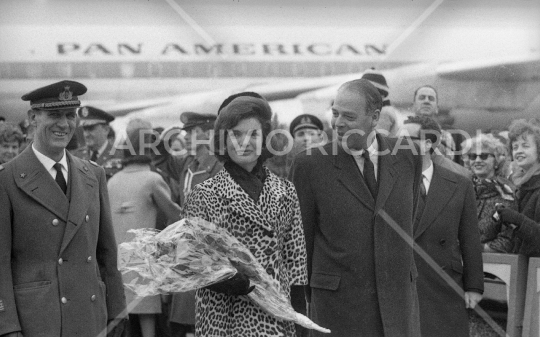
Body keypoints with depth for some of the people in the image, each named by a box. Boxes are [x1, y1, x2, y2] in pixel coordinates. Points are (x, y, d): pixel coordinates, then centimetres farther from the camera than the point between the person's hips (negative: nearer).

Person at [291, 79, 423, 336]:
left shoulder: (407, 157, 2)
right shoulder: (310, 165, -6)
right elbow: (302, 238, 3)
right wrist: (309, 295, 10)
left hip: (398, 298, 3)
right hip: (337, 303, -2)